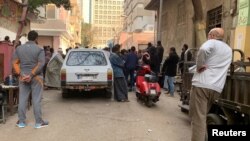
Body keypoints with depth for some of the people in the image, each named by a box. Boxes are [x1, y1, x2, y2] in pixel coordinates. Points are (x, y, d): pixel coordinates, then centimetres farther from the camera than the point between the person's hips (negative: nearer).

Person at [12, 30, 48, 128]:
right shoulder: (39, 49, -7)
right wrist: (31, 75, -17)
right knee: (36, 100, 1)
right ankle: (38, 122, 7)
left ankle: (21, 122, 17)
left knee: (22, 99, 10)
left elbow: (14, 63, 1)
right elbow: (41, 64, -17)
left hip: (23, 77, 4)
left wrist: (20, 74, -5)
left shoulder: (19, 48, 6)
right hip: (36, 77, -4)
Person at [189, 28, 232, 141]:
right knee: (202, 116, 19)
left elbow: (203, 50, -21)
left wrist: (200, 65, -10)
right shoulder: (228, 49, 25)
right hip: (217, 88, 7)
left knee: (198, 118, -7)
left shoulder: (212, 42, 3)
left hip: (202, 85, -7)